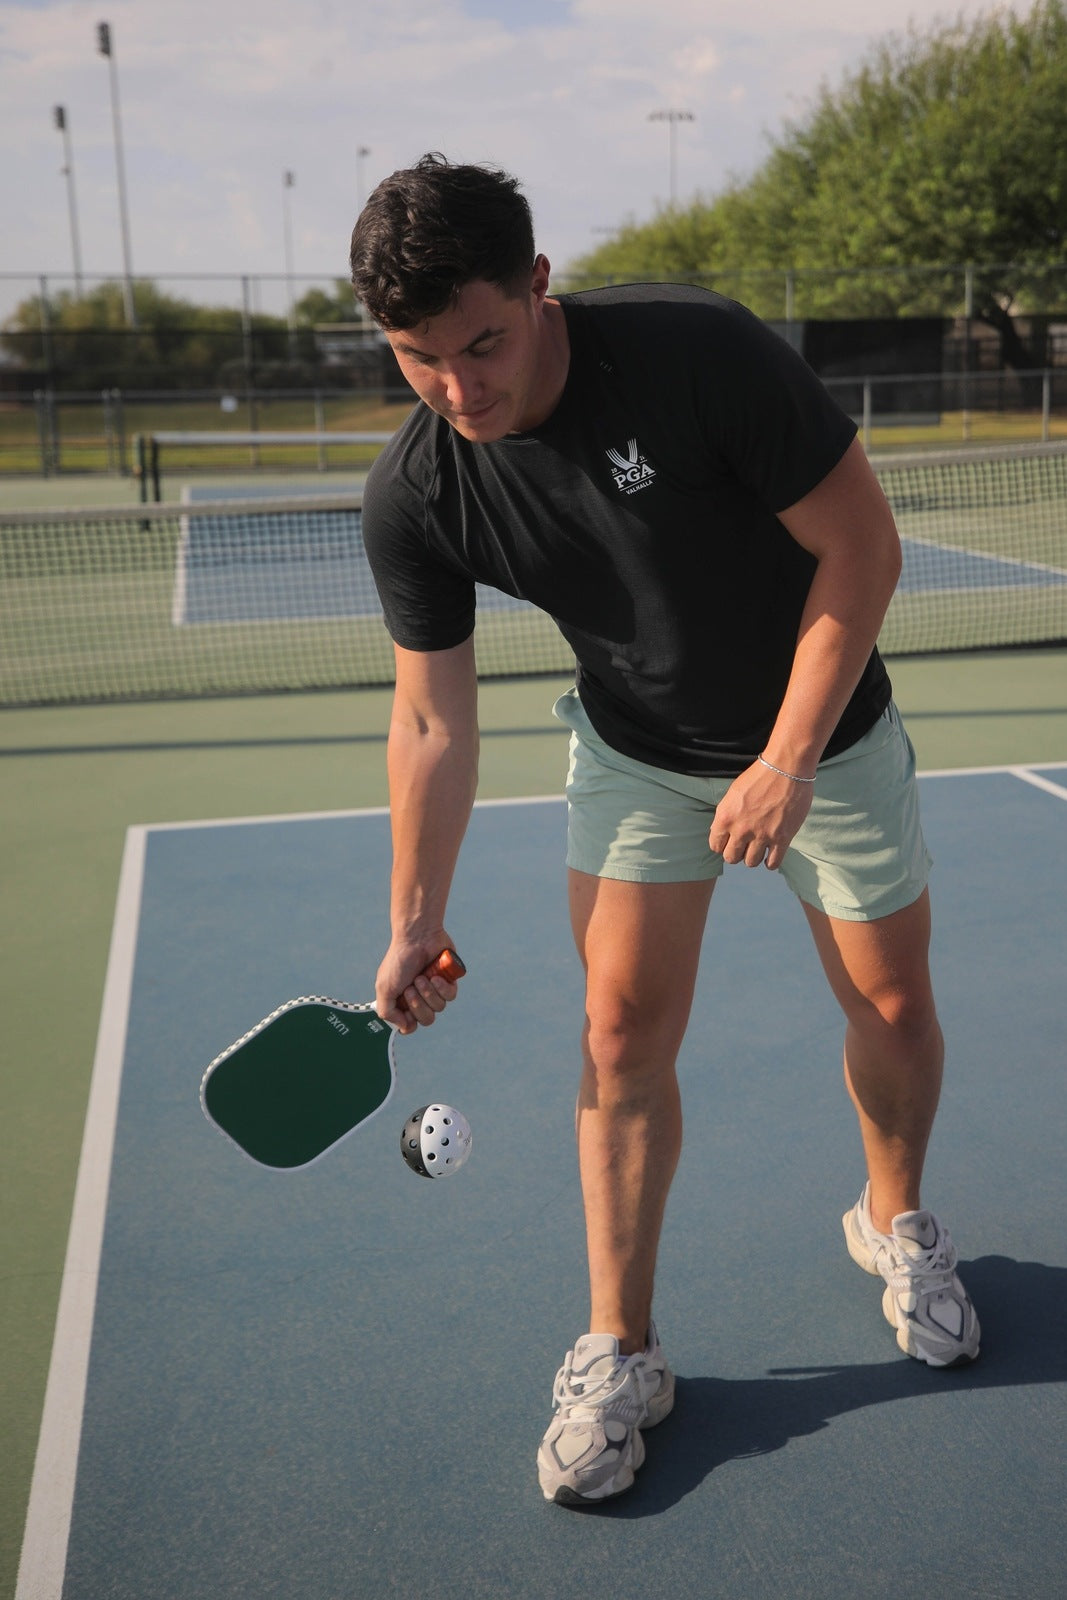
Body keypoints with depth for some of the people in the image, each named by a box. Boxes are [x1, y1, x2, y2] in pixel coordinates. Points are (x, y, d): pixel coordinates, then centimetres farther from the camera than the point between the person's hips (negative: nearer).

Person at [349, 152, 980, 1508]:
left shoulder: (702, 354, -29)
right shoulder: (413, 499, -18)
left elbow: (861, 544, -19)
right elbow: (433, 718, -7)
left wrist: (788, 760, -23)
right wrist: (416, 921, -1)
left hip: (823, 729, -1)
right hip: (636, 753, 2)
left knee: (890, 1004, 9)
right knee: (623, 1028, -4)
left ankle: (895, 1222, 40)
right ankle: (619, 1352, 14)